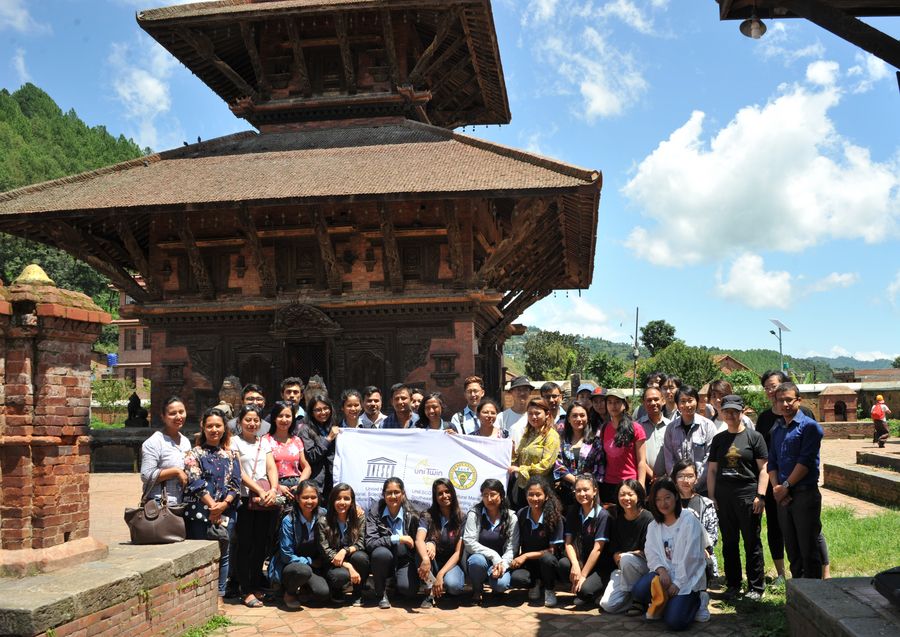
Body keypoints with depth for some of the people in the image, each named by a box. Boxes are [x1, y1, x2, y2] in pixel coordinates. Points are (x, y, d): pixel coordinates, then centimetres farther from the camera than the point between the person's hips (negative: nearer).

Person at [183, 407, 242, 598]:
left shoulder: (230, 455, 12)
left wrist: (224, 504, -11)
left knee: (222, 554, 7)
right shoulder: (195, 454, 2)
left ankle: (219, 595, 17)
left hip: (226, 513, 3)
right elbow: (195, 482, -8)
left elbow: (235, 482, 5)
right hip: (200, 512, -3)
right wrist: (212, 505, -15)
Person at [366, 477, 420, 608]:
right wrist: (397, 539, -25)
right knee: (382, 553, -35)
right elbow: (370, 542, -18)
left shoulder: (411, 514, -6)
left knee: (408, 589, -27)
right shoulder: (375, 513, -9)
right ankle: (381, 593, -8)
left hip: (404, 561, 1)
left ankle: (395, 583, 13)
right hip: (384, 561, 0)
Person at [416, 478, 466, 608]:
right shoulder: (427, 516, -7)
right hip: (432, 563, 0)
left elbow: (458, 552, -11)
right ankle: (431, 592, -20)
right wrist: (425, 559, -49)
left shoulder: (461, 519, -6)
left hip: (451, 563, 0)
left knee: (452, 584, -35)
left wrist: (441, 574, -25)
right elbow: (419, 540, -27)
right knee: (429, 545, -32)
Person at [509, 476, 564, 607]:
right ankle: (535, 584, 6)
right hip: (527, 564, 2)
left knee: (547, 558, -37)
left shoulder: (555, 517, -13)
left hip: (547, 562, -2)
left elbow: (552, 550, -13)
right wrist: (515, 560, -13)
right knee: (515, 579, -31)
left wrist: (526, 555, -17)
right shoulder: (520, 515, -4)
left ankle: (549, 589, -5)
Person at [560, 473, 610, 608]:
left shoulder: (602, 515, -13)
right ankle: (577, 587, -1)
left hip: (599, 567, -5)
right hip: (580, 561, 5)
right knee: (563, 563, -27)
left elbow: (597, 549, -17)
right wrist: (575, 565, -21)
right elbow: (568, 543, -2)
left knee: (585, 589, -31)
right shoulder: (573, 513, 3)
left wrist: (583, 575, -18)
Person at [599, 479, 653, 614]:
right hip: (623, 568, 4)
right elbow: (614, 550, 7)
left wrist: (623, 555, -14)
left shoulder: (648, 518, -10)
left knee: (627, 559, -38)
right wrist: (618, 557, -15)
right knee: (607, 605, -17)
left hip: (645, 565, -4)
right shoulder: (617, 521, 8)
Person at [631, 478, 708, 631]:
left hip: (687, 578, -4)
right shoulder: (653, 526, 10)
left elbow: (690, 557, -13)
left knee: (674, 622, -22)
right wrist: (661, 570, -20)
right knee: (639, 590, -27)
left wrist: (677, 583, -16)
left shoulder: (689, 520, -9)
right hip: (664, 573, 4)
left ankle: (694, 601, 10)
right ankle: (663, 604, 5)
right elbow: (651, 553, 1)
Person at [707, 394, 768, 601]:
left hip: (747, 497, -4)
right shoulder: (719, 439, 12)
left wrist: (760, 495, -11)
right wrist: (711, 496, 7)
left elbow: (763, 469, -3)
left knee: (752, 543, 1)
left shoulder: (754, 437, 0)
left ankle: (756, 587, 9)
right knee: (729, 543, 11)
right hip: (724, 498, 4)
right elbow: (712, 470, 14)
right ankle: (733, 584, 21)